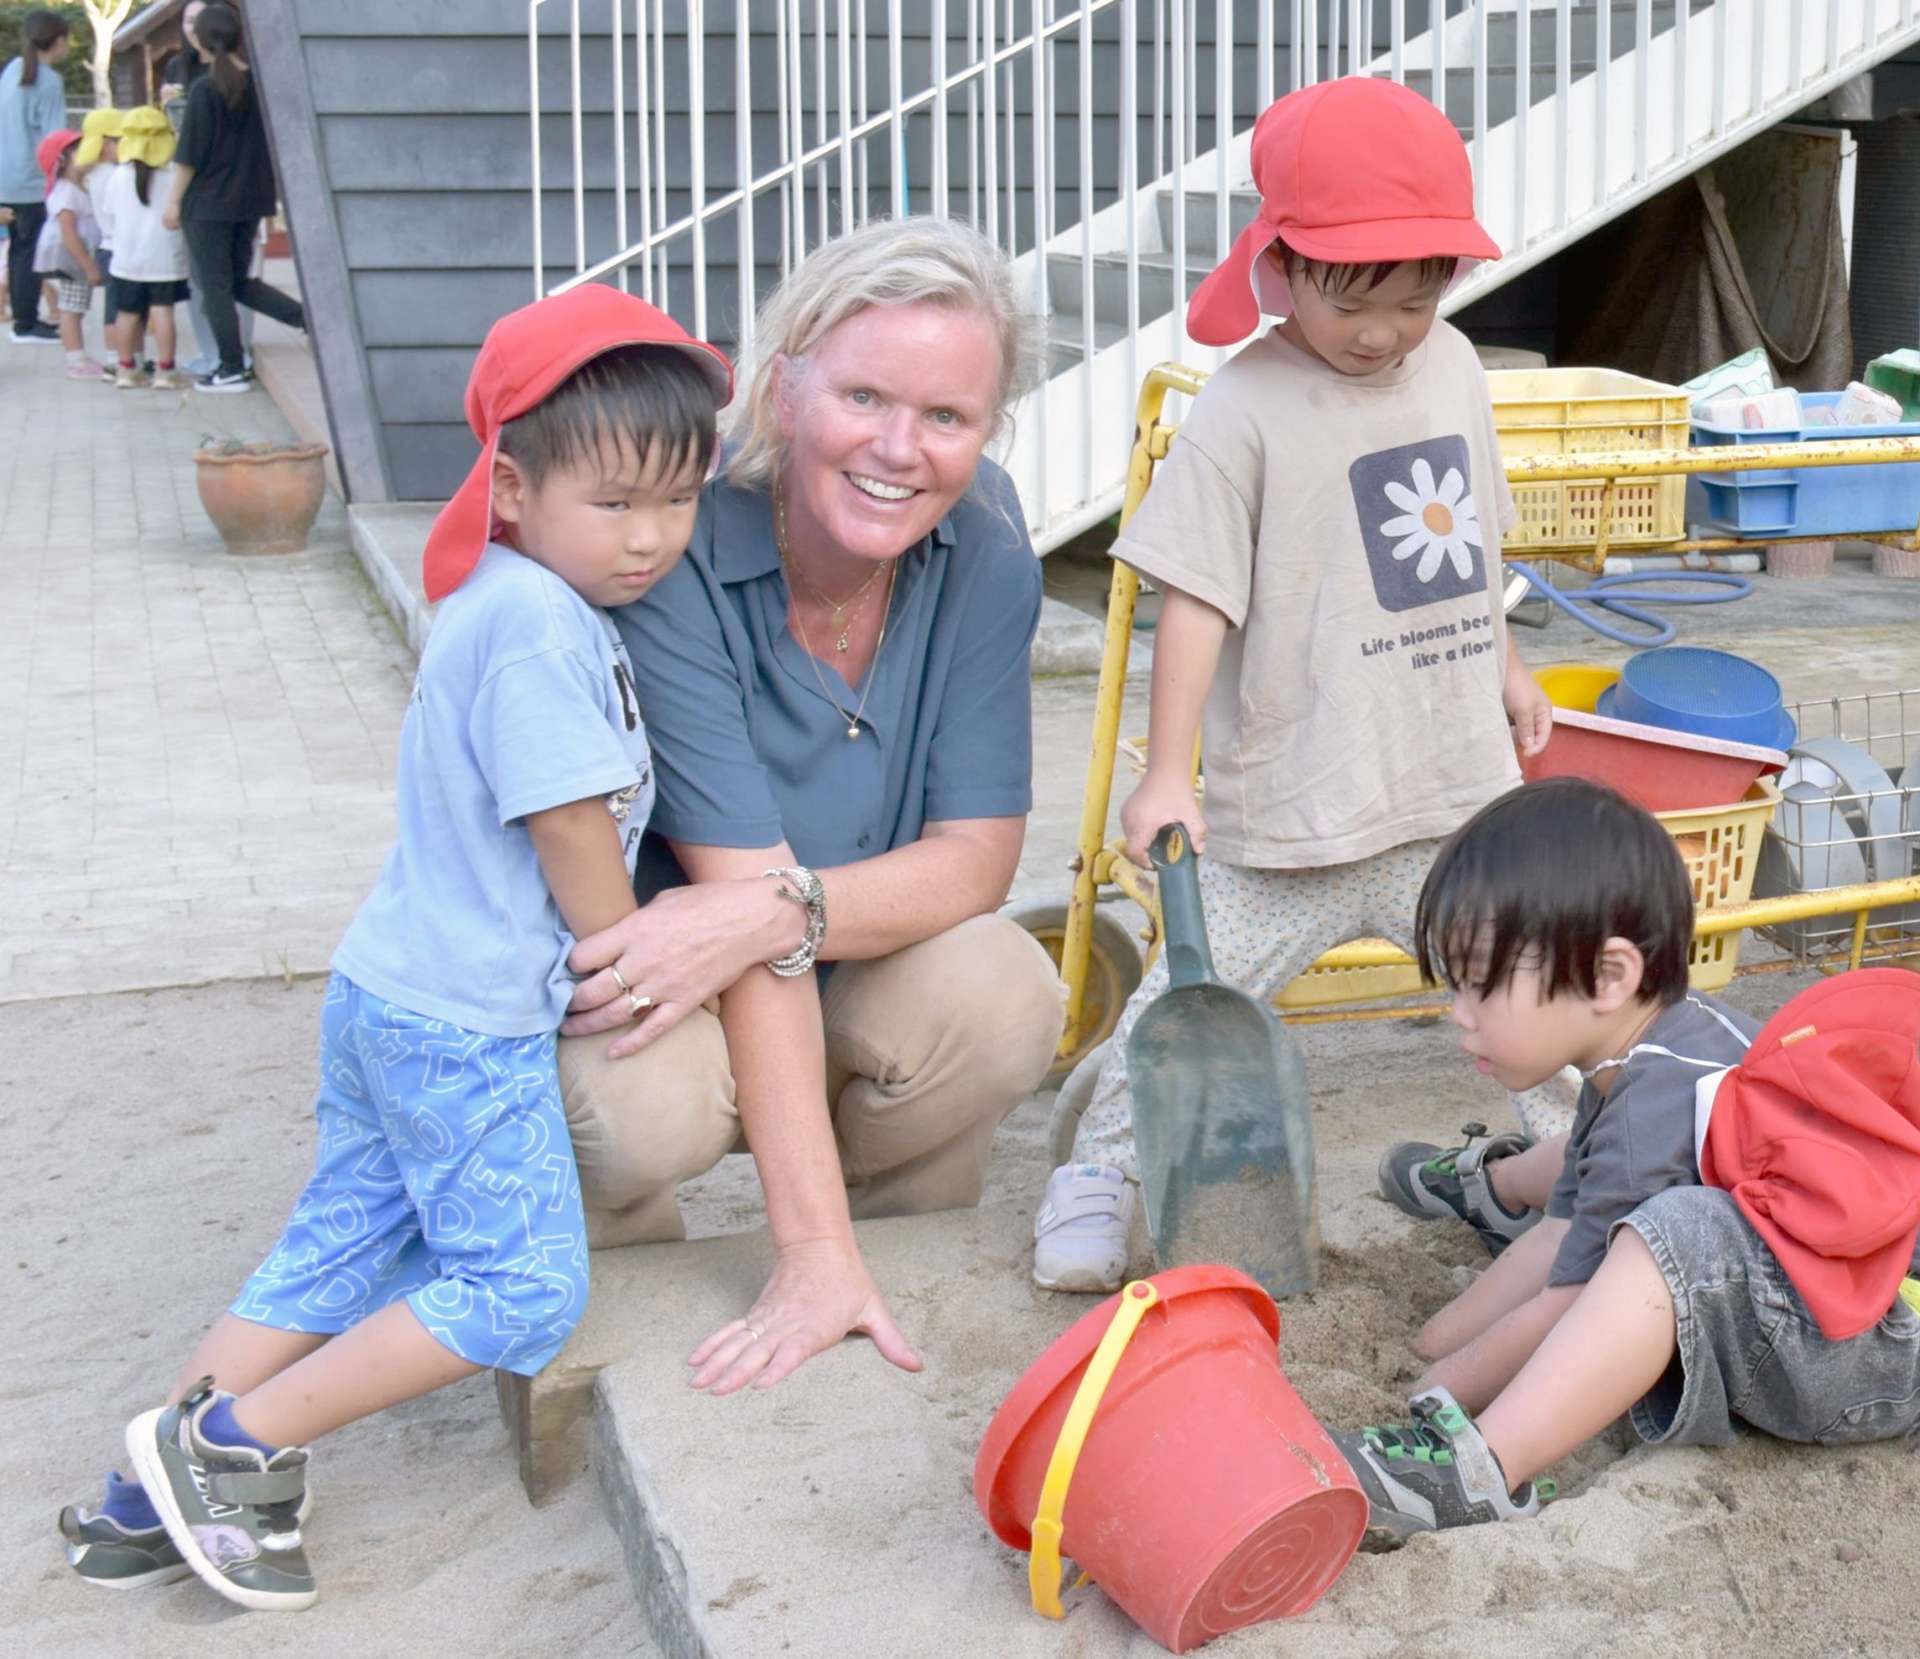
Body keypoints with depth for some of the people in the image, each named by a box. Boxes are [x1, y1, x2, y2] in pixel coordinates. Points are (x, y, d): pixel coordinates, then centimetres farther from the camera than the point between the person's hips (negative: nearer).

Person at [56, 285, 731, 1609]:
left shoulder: (505, 595, 9)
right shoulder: (539, 623, -22)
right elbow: (573, 835, -18)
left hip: (387, 998, 10)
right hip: (467, 1027, -10)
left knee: (340, 1249, 16)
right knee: (524, 1290, -1)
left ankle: (158, 1500, 24)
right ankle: (235, 1441, 3)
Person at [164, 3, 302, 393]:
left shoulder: (205, 90, -14)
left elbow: (189, 155, -12)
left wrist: (174, 202, -4)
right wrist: (270, 192, 21)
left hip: (208, 203, -6)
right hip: (250, 200, 6)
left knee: (214, 287, 5)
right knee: (241, 281, 19)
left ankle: (232, 370, 8)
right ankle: (309, 317, 2)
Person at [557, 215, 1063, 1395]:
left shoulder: (981, 534, -14)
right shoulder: (671, 544, -29)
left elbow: (979, 852, -15)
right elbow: (744, 884, -33)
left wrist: (780, 912, -37)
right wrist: (814, 1250, -36)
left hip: (846, 978, 4)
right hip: (615, 956, -3)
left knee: (1002, 998, -27)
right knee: (649, 1109, -36)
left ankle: (900, 1295, 3)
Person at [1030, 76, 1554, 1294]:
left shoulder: (1454, 367, 6)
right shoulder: (1245, 412, -14)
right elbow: (1194, 597, -17)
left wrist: (1504, 663, 27)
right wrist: (1166, 772, -21)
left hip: (1458, 782, 5)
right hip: (1293, 803, -5)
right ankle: (1105, 1165, 20)